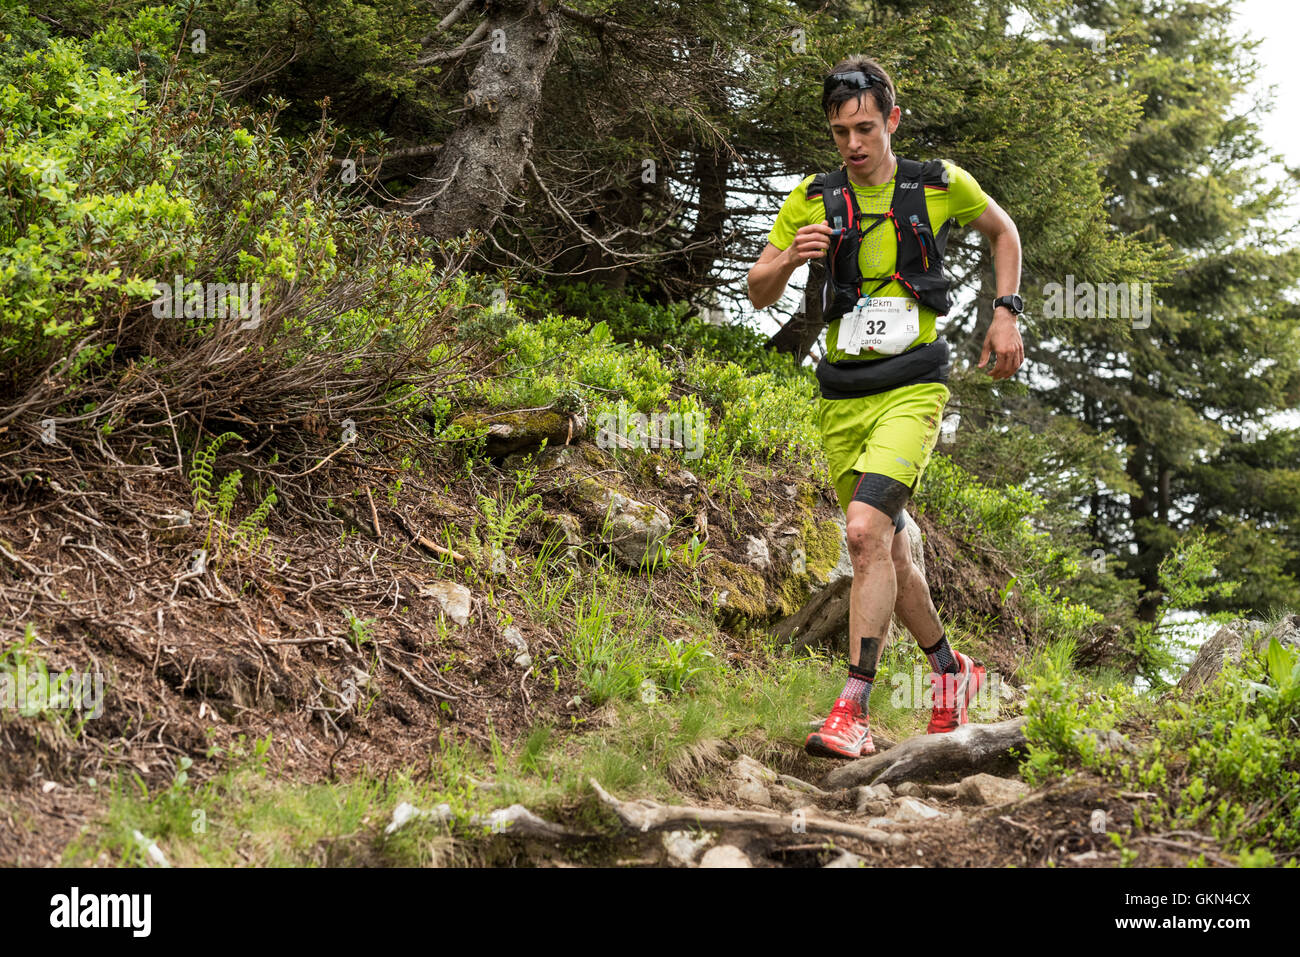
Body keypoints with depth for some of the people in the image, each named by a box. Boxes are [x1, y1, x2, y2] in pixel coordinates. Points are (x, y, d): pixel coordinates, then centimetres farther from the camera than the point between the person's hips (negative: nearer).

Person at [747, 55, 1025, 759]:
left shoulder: (941, 185, -1)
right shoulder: (812, 200, 2)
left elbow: (1002, 231, 18)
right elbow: (757, 294, 4)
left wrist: (1006, 313, 6)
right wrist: (790, 258, -17)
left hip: (912, 388, -4)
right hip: (843, 396, 4)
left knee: (867, 530, -23)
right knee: (887, 550, 11)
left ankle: (853, 710, -23)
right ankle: (951, 669, 34)